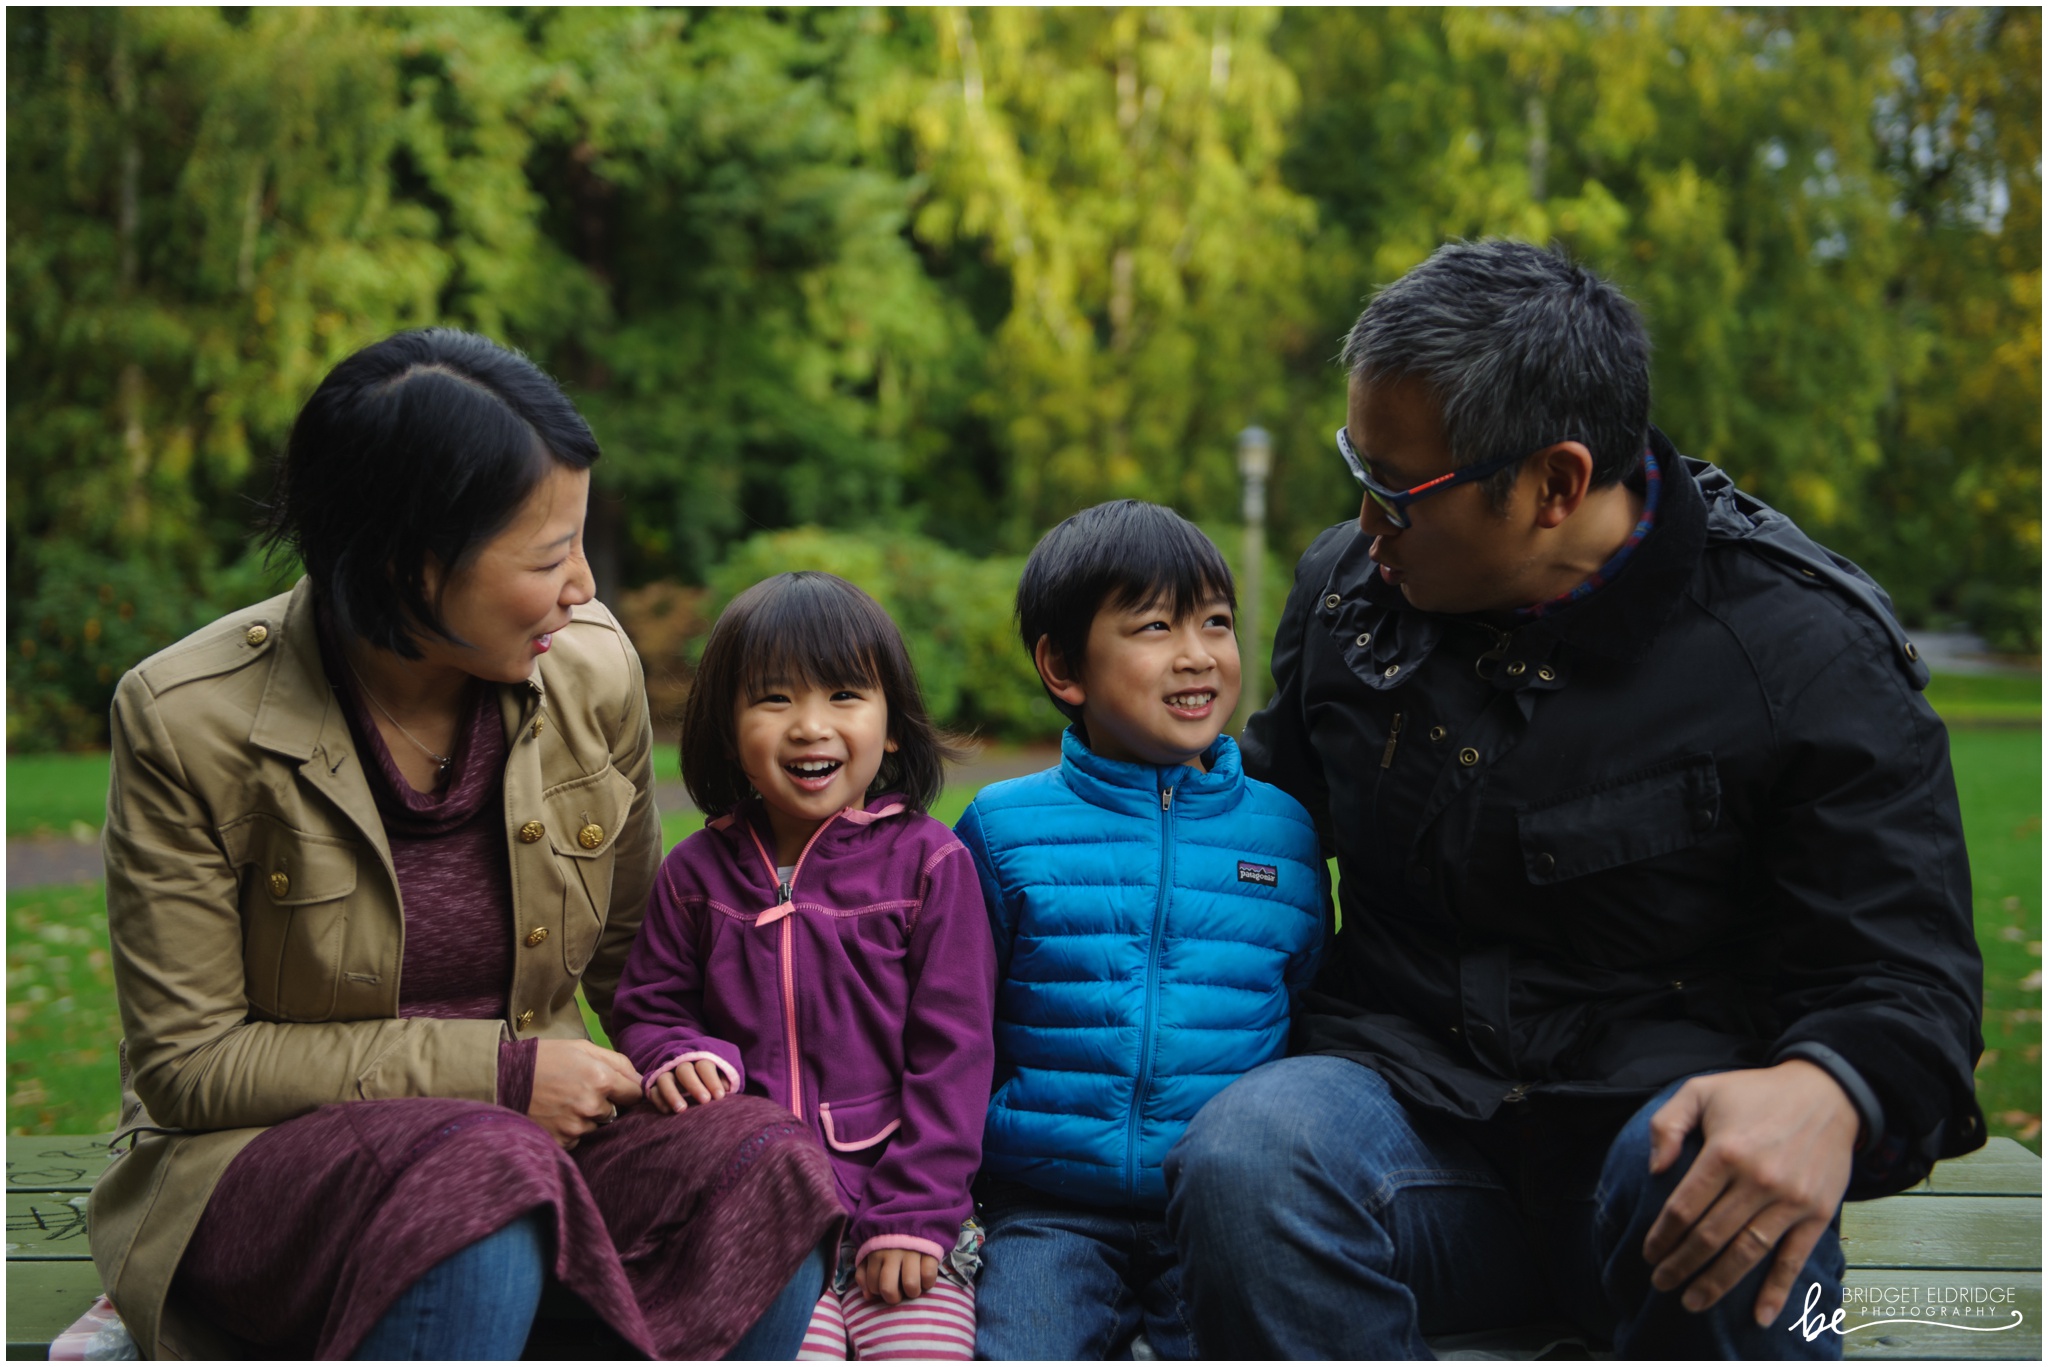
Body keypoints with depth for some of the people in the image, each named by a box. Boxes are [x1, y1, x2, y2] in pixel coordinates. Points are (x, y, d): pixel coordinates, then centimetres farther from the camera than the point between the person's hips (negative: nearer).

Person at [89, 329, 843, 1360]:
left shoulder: (594, 669, -4)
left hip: (526, 1127, 4)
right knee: (481, 1187, -37)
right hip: (263, 1156, -4)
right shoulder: (186, 722, -14)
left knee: (767, 1169, -25)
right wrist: (496, 1071, -16)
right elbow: (188, 1063, -10)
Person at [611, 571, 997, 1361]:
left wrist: (915, 1213, -7)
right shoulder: (696, 873, 7)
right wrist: (676, 1057, -9)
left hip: (902, 1200, -1)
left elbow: (952, 1050, -1)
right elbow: (648, 1007, 16)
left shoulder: (928, 862, 0)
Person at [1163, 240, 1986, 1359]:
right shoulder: (1345, 587, 7)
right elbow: (1266, 813, 26)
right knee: (1247, 1154, -32)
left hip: (1652, 1107, -2)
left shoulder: (1806, 652, -7)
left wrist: (1822, 1096, -31)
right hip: (1412, 1116, 2)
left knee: (1699, 1185, -38)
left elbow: (1906, 979, -8)